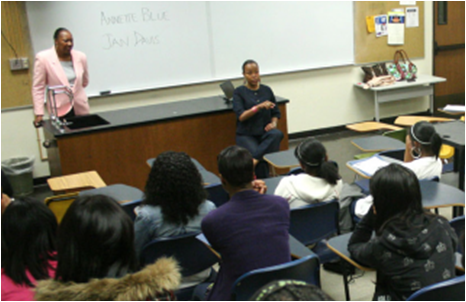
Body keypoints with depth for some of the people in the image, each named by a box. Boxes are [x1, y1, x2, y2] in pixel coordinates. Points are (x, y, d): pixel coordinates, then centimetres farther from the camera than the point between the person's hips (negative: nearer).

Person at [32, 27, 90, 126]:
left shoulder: (81, 57, 2)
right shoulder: (43, 58, -8)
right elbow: (38, 88, -6)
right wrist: (39, 114, -8)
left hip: (81, 108, 4)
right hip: (60, 111, -3)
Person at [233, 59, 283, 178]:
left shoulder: (266, 90, 11)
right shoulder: (239, 92, 0)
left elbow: (276, 112, 17)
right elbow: (241, 116, -11)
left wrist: (273, 123, -6)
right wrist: (259, 106, -24)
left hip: (265, 132, 3)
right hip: (246, 134, -3)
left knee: (277, 134, -33)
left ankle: (255, 159, -34)